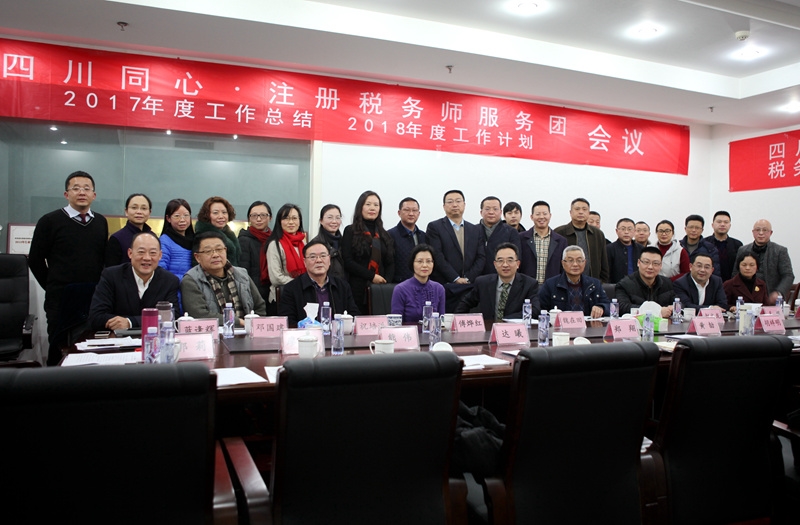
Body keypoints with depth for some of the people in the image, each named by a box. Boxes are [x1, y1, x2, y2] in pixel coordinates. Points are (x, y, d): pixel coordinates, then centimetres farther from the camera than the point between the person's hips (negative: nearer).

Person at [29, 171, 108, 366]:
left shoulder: (101, 222, 9)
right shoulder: (50, 221, -2)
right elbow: (35, 260, 2)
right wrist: (52, 287, 3)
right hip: (61, 301, -3)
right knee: (59, 353, 5)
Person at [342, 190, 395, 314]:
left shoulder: (384, 234, 17)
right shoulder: (351, 231, 4)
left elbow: (390, 263, 15)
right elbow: (347, 262, -5)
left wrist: (386, 281, -4)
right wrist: (372, 276, -10)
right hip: (358, 290, -4)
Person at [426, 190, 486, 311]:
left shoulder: (476, 229, 17)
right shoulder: (434, 227, 3)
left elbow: (481, 257, 9)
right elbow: (437, 256, -7)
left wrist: (468, 279, -6)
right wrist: (456, 279, -12)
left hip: (470, 287, 4)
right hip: (444, 288, -3)